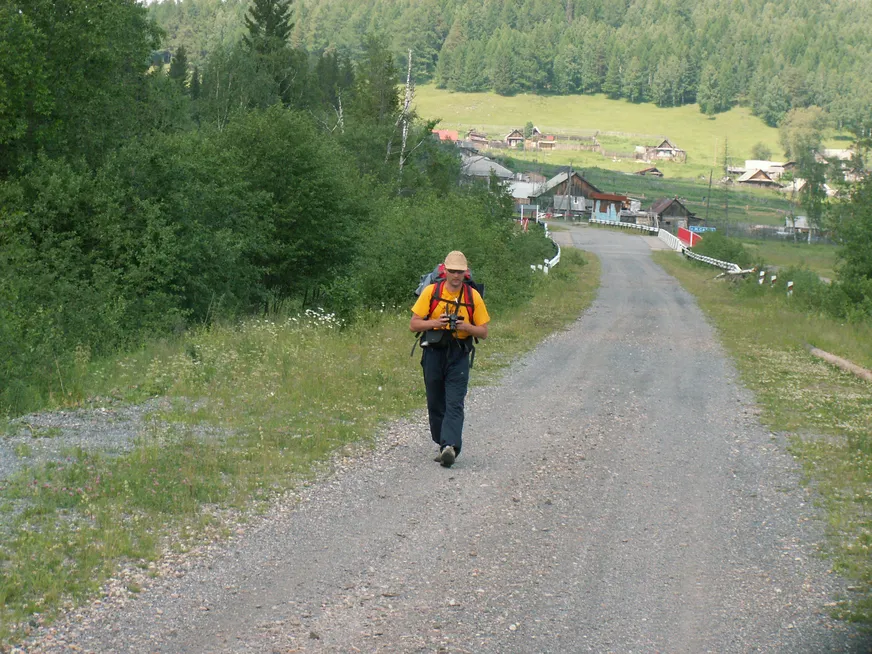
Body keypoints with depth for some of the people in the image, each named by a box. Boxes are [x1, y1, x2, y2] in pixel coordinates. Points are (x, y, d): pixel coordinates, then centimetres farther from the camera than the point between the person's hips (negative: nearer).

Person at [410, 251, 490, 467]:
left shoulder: (473, 296, 0)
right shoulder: (431, 291, -1)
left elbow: (483, 332, 4)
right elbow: (413, 324, 0)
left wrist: (466, 326, -16)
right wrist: (435, 323, -17)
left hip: (459, 355, -1)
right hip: (433, 352, 1)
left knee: (454, 403, -13)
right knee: (435, 403, 7)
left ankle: (450, 446, -24)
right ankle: (444, 446, 20)